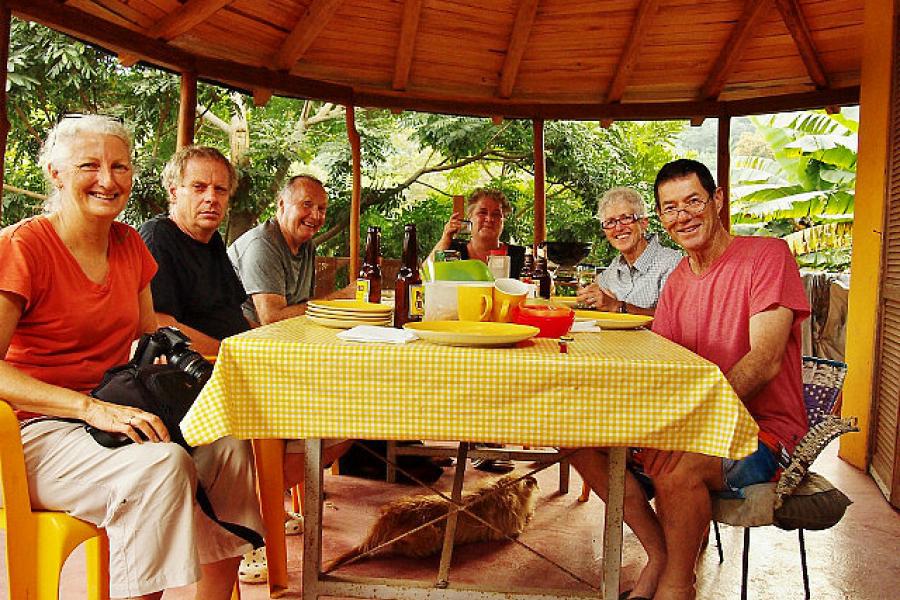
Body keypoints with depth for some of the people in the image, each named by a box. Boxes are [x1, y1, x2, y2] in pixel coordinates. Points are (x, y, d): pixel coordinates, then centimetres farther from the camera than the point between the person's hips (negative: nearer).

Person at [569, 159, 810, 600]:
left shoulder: (768, 255, -9)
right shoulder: (677, 280, 12)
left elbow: (763, 363, -20)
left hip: (763, 431, -7)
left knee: (675, 469, -36)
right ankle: (660, 552, -2)